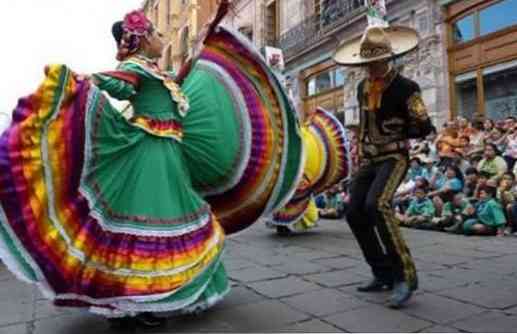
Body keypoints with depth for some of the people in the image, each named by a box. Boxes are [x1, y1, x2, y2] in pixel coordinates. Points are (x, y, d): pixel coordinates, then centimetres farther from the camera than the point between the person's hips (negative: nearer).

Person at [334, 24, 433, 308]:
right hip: (369, 159, 7)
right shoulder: (362, 88, 12)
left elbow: (424, 128, -9)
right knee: (355, 213, 0)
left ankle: (405, 275, -16)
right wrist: (362, 144, 14)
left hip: (394, 157, -7)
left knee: (377, 205, -29)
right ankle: (383, 274, 14)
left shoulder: (405, 88, -9)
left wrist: (394, 131, -5)